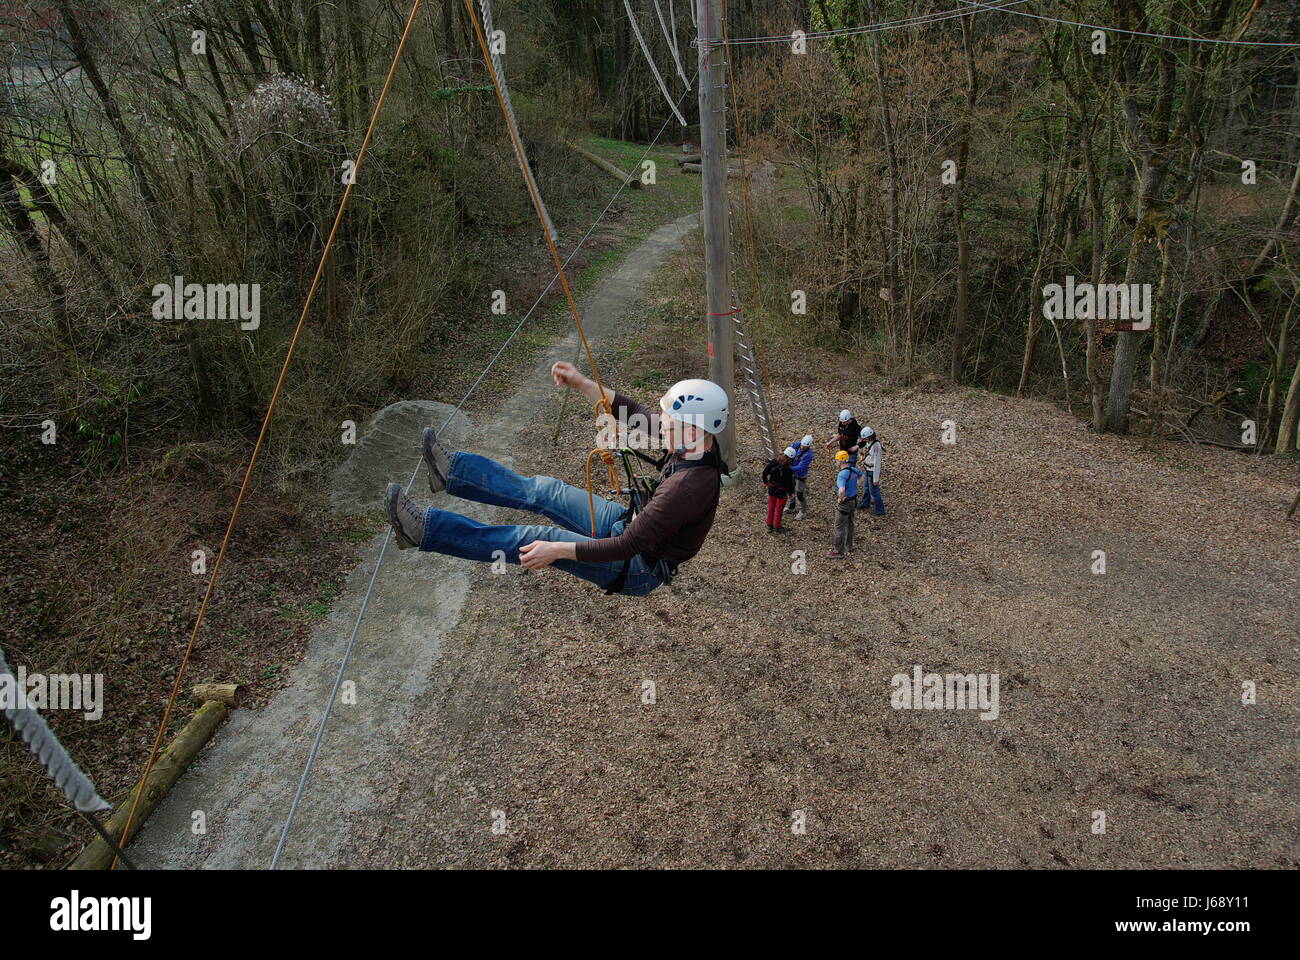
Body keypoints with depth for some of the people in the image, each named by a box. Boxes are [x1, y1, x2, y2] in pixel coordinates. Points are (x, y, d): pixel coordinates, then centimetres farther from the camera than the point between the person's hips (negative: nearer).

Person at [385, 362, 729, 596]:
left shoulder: (688, 487, -36)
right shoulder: (697, 444, -8)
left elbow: (627, 547, -36)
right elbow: (634, 415, 6)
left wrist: (557, 550, -33)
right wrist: (583, 385, 1)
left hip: (638, 570, -9)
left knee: (539, 538, -15)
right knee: (543, 490, 5)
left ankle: (424, 531, -11)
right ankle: (451, 471, 13)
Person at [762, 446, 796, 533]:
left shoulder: (773, 461, -14)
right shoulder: (788, 469, -28)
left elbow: (765, 472, -3)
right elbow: (790, 482, -19)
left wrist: (765, 481, 15)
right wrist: (791, 492, -2)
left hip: (771, 488, 4)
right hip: (781, 491, -4)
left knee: (771, 507, 21)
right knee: (779, 509, 14)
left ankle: (769, 526, 31)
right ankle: (776, 527, 27)